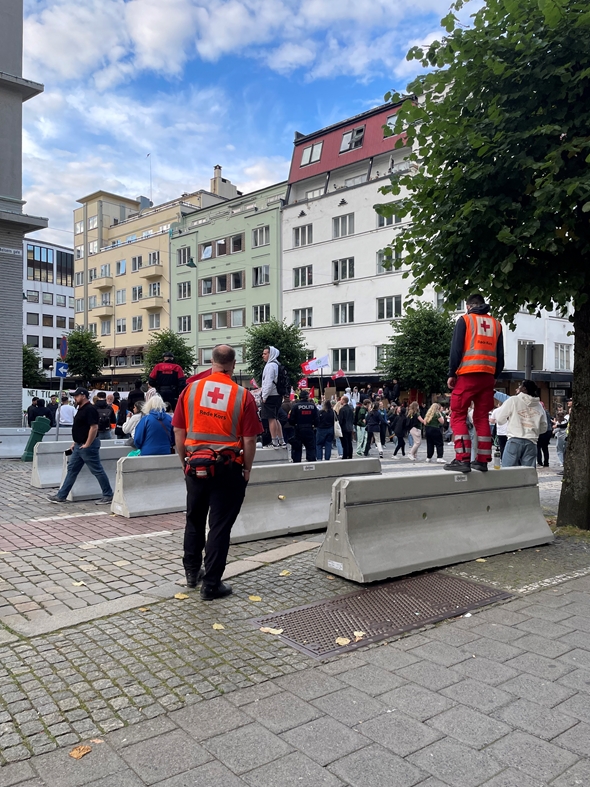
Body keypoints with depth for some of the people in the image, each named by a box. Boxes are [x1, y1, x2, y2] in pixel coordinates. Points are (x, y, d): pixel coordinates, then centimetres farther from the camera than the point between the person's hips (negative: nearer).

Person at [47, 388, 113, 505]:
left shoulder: (90, 409, -17)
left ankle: (108, 495, 7)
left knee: (97, 471, -2)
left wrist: (87, 445, -22)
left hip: (88, 446, -10)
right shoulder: (81, 409, 15)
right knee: (72, 469, 12)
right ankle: (61, 496, 17)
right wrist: (75, 443, 17)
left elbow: (94, 427, -25)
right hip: (79, 446, 11)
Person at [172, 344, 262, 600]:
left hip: (196, 464, 3)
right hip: (227, 467, -3)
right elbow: (250, 439, -8)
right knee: (220, 526, 6)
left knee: (194, 519, 21)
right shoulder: (243, 396, -9)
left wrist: (185, 461, 14)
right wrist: (246, 469, 6)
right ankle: (211, 585, 14)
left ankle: (192, 571, 35)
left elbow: (178, 431, 2)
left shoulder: (190, 390, -2)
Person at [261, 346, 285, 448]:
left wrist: (264, 396, -14)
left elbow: (269, 383, -20)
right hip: (277, 395, 10)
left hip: (271, 396, -10)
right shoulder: (277, 365, 16)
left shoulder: (270, 366, -14)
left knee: (271, 419, -6)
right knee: (275, 418, 15)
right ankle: (281, 441, 17)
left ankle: (275, 442, -5)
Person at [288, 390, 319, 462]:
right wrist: (315, 426, 18)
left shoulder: (295, 406, -9)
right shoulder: (312, 406, -3)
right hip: (310, 430, 1)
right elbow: (317, 419, 0)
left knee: (297, 448, 8)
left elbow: (291, 419, -9)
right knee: (311, 448, 9)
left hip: (298, 430, -1)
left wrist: (294, 425, 11)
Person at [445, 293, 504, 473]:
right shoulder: (495, 323, 16)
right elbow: (500, 355, 13)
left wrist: (451, 374, -2)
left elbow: (456, 349, -5)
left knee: (458, 416, -2)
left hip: (467, 375, -5)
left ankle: (463, 459, -10)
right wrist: (495, 376, 18)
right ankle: (482, 460, 10)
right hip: (487, 376, 5)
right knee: (482, 418, 10)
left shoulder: (465, 319, 3)